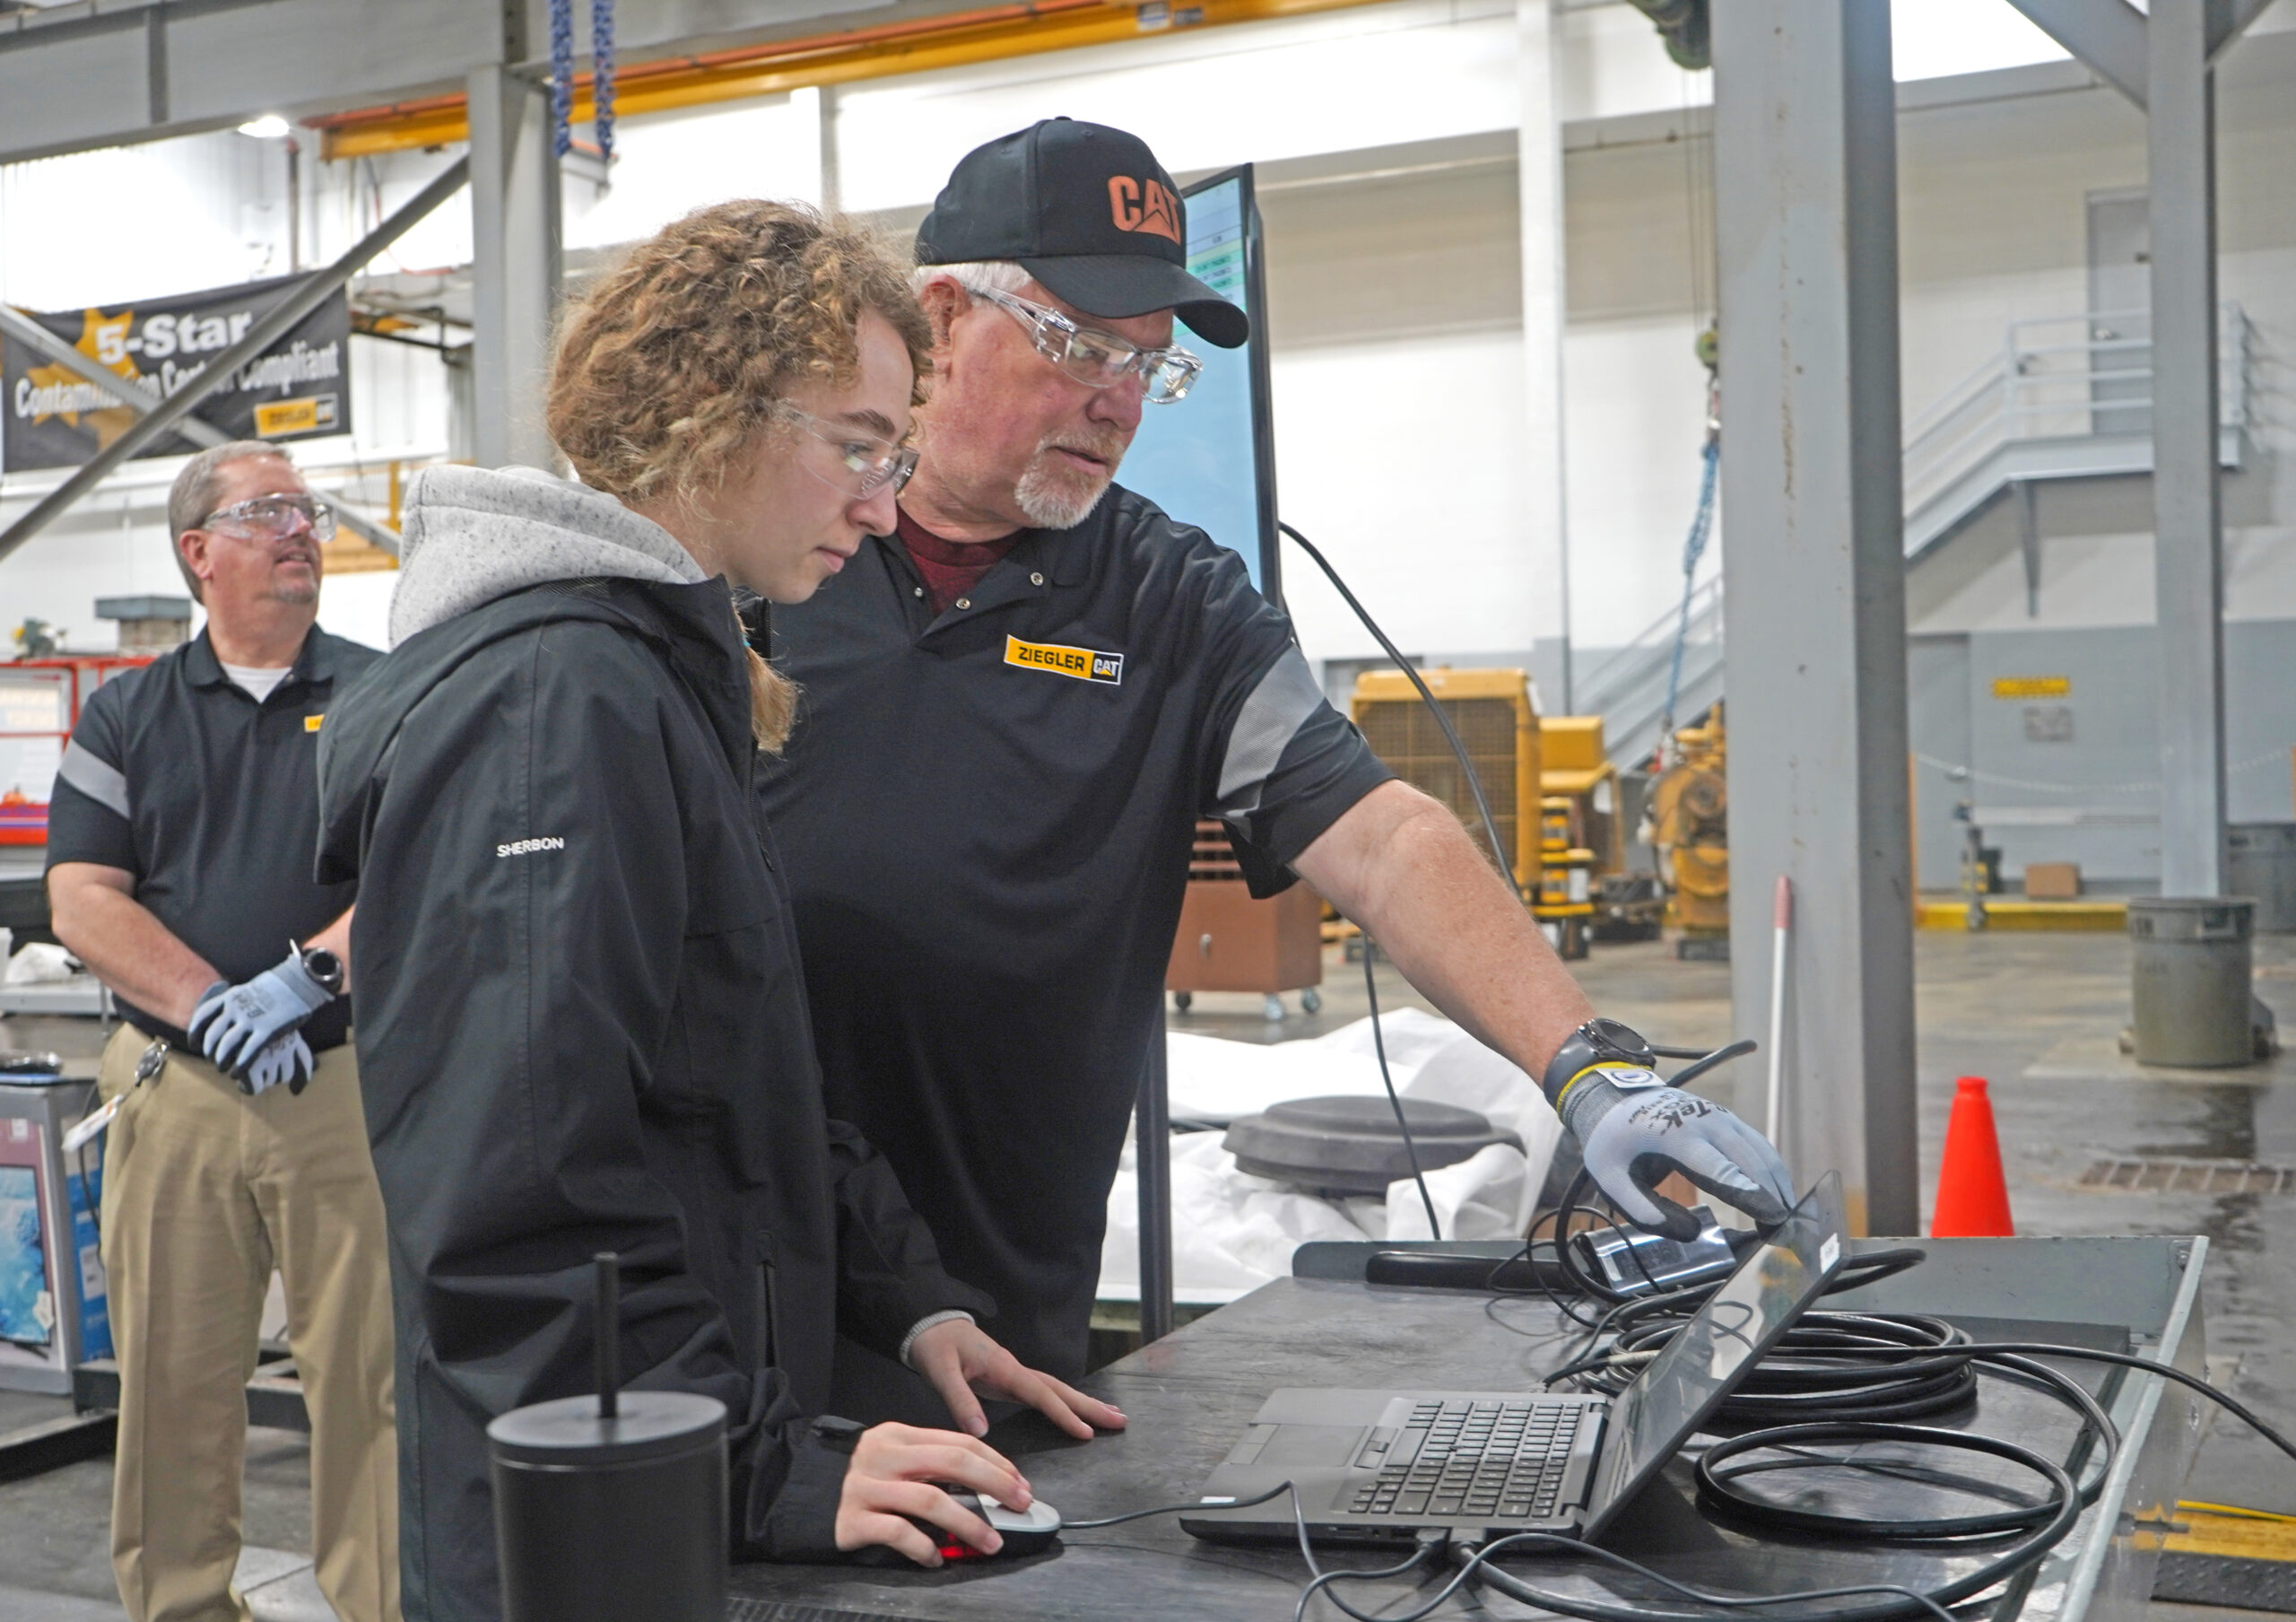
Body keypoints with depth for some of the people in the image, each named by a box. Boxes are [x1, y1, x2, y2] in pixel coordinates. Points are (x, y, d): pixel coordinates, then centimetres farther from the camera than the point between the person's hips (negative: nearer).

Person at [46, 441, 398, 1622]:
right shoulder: (127, 716, 12)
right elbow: (80, 902, 4)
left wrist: (306, 974, -16)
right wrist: (210, 1008, -10)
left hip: (352, 1079, -2)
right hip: (173, 1089, 2)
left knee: (368, 1374, -1)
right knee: (172, 1381, 8)